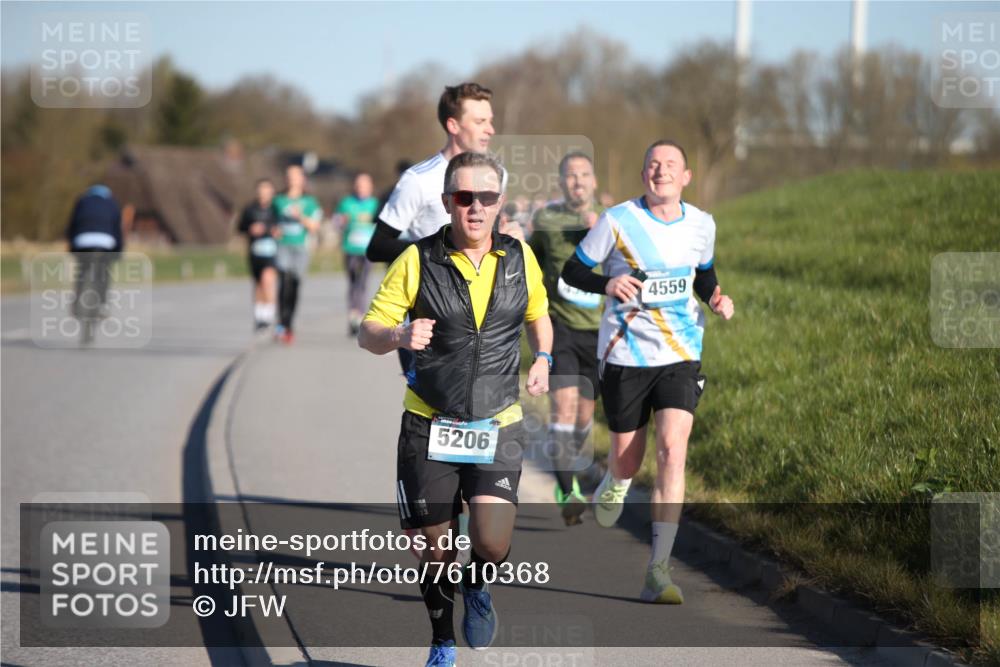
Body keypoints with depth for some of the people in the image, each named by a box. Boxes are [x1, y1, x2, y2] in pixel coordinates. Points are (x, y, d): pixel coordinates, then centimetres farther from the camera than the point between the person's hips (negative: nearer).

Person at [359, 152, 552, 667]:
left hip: (497, 425, 1)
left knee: (493, 544, -16)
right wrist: (398, 336, -28)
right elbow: (367, 334, -6)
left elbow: (538, 315, 22)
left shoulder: (520, 258, 2)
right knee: (434, 547, 6)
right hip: (429, 425, -1)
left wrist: (543, 359, 4)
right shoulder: (417, 261, -6)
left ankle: (477, 587, 21)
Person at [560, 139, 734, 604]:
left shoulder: (702, 225, 4)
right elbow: (571, 271, 0)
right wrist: (607, 284, -20)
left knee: (672, 450, -17)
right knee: (627, 461, 7)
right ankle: (614, 485, 50)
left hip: (681, 357, 1)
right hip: (624, 354, -1)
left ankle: (658, 571, -16)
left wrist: (715, 299, 1)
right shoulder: (618, 221, -7)